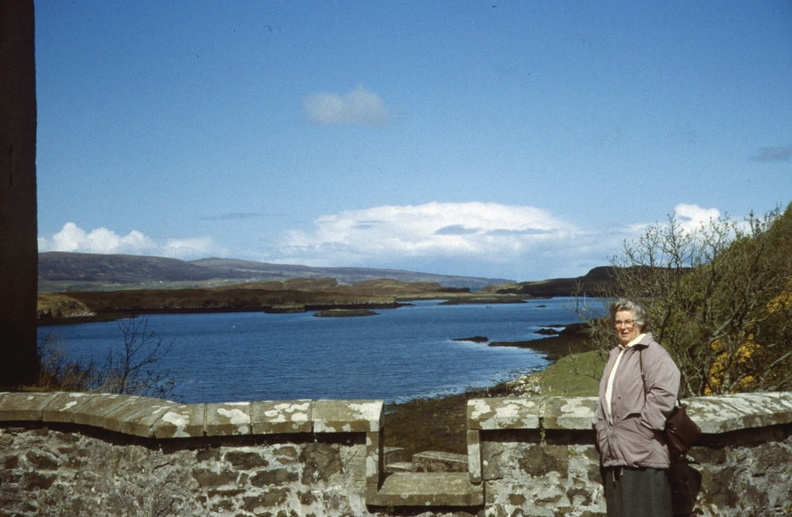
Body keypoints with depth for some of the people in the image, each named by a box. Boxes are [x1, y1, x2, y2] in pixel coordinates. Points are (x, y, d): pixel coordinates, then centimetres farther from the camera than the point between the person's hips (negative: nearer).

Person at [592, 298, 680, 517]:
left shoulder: (650, 351, -8)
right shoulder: (616, 354, 19)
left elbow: (664, 391, -20)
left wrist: (644, 423, -17)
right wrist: (600, 425, 14)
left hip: (641, 451, -8)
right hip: (616, 451, 9)